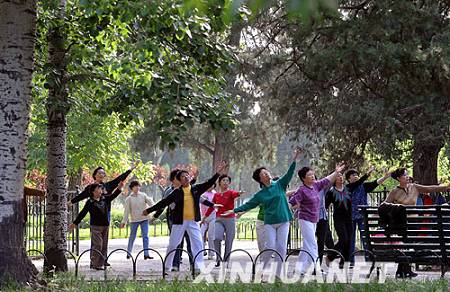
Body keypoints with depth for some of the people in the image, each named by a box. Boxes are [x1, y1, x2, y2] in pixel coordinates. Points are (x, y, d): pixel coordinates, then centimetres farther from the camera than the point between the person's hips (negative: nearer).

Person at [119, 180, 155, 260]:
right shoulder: (129, 198, -1)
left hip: (144, 219, 1)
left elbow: (150, 202, -5)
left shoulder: (143, 195, 4)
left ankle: (146, 254, -2)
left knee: (145, 236, -2)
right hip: (134, 220, -1)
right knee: (132, 237, 6)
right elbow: (126, 211, 0)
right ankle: (129, 253, 20)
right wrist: (124, 222, -3)